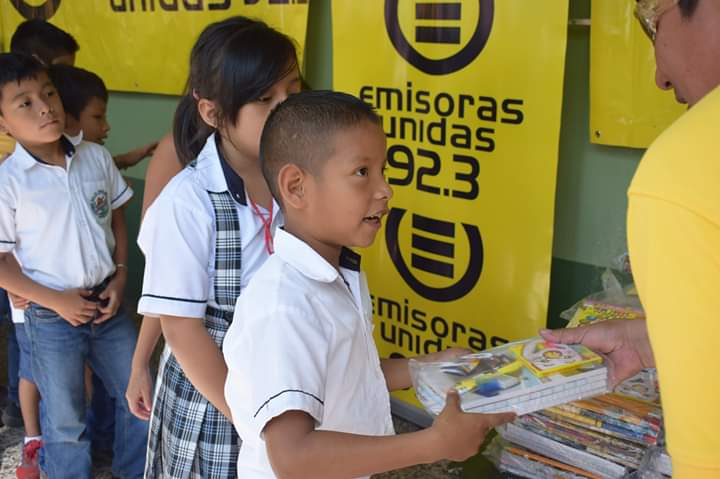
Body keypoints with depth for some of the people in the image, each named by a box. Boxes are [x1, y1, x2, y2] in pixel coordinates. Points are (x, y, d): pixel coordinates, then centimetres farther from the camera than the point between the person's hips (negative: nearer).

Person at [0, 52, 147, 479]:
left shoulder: (96, 158, -3)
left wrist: (120, 277, -3)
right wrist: (56, 301, -13)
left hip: (106, 303, 4)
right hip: (51, 316, -4)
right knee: (67, 421, 11)